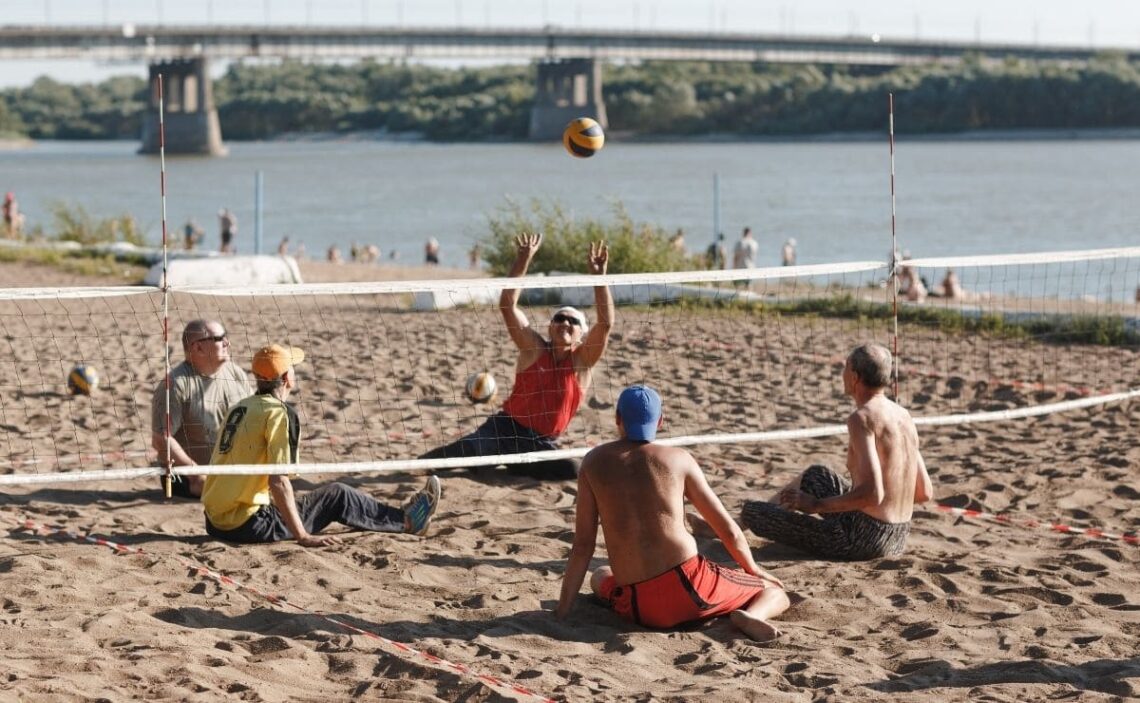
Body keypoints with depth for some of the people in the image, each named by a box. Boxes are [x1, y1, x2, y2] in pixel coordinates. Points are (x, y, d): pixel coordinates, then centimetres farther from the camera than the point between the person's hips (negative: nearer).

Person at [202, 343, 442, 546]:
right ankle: (406, 521, 23)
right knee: (338, 496, 5)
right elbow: (278, 482, -21)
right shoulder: (280, 413, -14)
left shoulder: (240, 408, 10)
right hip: (247, 525, -9)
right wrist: (303, 537, -18)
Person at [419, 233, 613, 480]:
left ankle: (514, 463, -2)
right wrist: (522, 261, -18)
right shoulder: (535, 349, 0)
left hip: (542, 444, 1)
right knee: (468, 449, -30)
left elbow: (606, 323, -15)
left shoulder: (582, 360, 0)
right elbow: (507, 305, -9)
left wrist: (599, 276, -25)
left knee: (572, 470, -28)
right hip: (506, 429, -1)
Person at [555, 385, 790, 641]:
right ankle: (751, 615, -14)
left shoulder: (594, 462, 7)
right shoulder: (679, 459, 4)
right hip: (690, 587, -2)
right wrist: (753, 570, 28)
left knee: (600, 577, 38)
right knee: (776, 592, 19)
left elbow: (582, 545, 4)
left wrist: (561, 612, 10)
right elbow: (729, 530, 9)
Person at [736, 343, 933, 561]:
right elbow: (925, 492, 11)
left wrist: (817, 505, -15)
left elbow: (872, 494, -28)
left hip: (863, 538, -9)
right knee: (816, 475, 33)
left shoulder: (862, 418, -19)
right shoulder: (903, 416, 7)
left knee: (751, 511, 1)